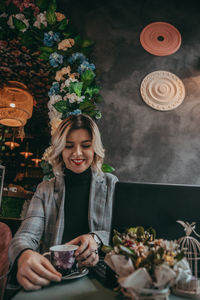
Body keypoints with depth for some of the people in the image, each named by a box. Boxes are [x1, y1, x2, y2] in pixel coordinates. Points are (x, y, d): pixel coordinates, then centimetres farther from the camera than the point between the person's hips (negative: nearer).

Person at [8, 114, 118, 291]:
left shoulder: (111, 184, 4)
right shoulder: (45, 191, 5)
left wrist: (97, 239, -20)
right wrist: (24, 255, -32)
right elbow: (26, 235, -7)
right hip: (53, 276, 1)